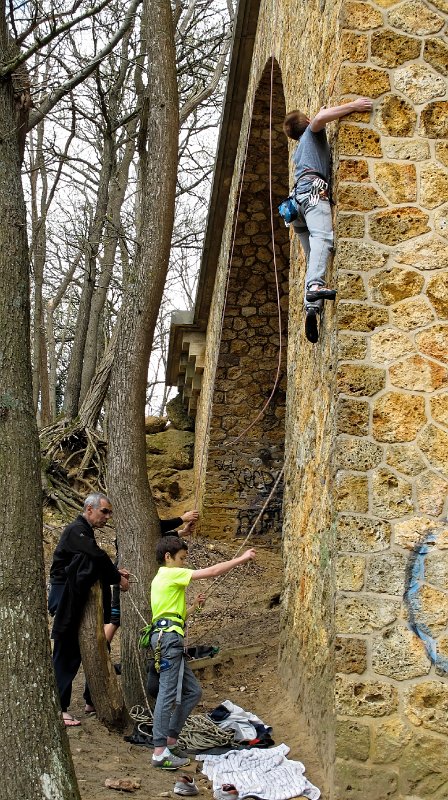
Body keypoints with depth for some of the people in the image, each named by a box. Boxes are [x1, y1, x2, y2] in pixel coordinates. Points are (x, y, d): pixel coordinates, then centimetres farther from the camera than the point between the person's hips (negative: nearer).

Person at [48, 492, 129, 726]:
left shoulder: (85, 532, 15)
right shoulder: (76, 531, -16)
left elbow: (93, 565, 16)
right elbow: (98, 557, -24)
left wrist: (115, 572, -1)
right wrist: (118, 578, -11)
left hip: (79, 600, 10)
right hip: (66, 599, -10)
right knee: (66, 654, -5)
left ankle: (93, 699, 20)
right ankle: (59, 708, 0)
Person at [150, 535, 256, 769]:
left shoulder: (161, 579, 25)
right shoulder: (171, 574, -5)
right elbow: (212, 571, -9)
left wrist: (193, 606, 18)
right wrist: (241, 559, -2)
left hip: (166, 638, 11)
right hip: (169, 637, -11)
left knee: (193, 691, 12)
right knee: (168, 694, -11)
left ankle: (170, 740, 14)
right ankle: (160, 752, -11)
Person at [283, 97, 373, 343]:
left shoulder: (298, 152, 40)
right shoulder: (312, 132, 19)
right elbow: (320, 119, -6)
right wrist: (352, 106, -2)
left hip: (299, 196, 8)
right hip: (313, 188, -8)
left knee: (313, 256, -1)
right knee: (323, 237, -31)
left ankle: (312, 307, -22)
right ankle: (315, 286, -57)